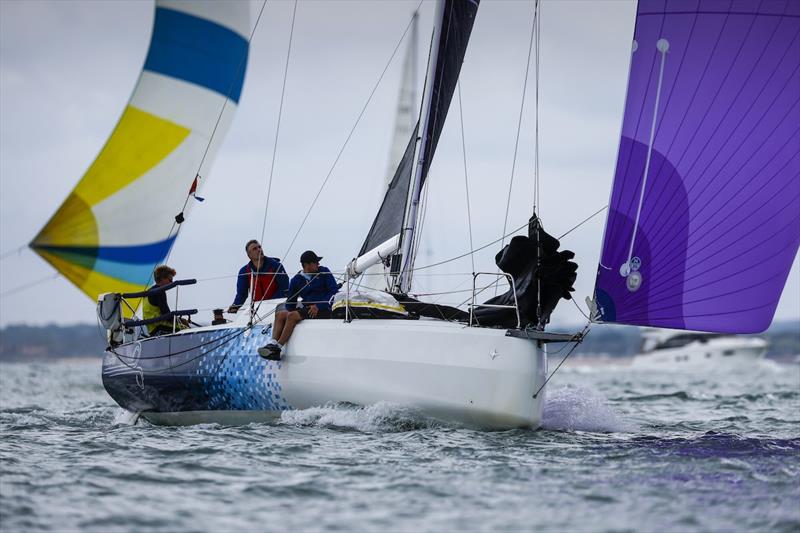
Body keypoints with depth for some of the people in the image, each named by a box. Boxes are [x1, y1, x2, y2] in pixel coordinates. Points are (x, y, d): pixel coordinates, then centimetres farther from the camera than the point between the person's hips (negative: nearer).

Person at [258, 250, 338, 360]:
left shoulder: (323, 272, 4)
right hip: (306, 309, 5)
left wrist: (318, 306, -13)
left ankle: (278, 347, -27)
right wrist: (290, 310, -4)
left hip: (323, 310, -5)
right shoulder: (296, 280, 12)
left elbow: (334, 290, -4)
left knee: (292, 316, -26)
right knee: (280, 314, -14)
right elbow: (290, 301, 19)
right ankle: (272, 344, -29)